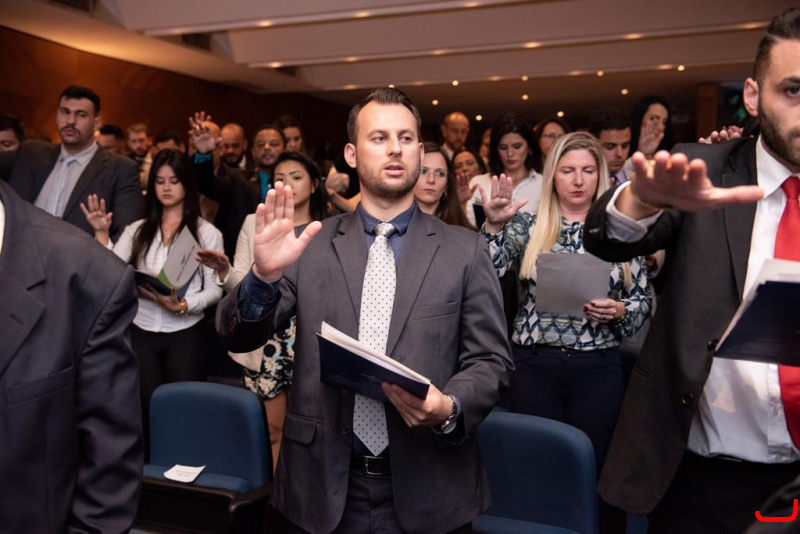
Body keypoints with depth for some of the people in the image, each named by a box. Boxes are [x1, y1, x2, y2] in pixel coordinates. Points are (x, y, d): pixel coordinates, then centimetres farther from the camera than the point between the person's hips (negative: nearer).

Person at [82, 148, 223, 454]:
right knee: (149, 410, 11)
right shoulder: (137, 230, 8)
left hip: (185, 334, -3)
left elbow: (215, 289, -5)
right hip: (141, 332, 3)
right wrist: (102, 234, -14)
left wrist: (182, 305, -20)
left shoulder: (207, 233, -1)